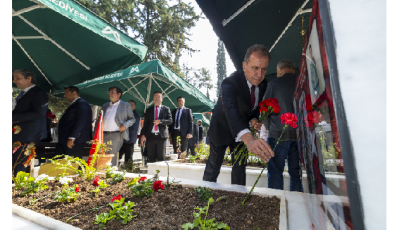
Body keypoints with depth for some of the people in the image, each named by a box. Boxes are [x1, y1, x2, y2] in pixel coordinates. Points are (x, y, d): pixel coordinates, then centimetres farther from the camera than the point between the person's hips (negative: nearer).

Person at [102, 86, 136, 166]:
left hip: (116, 135, -5)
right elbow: (101, 118, 24)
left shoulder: (126, 105, 8)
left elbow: (132, 119, 7)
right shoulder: (105, 105, 22)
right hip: (103, 135, 5)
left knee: (112, 158, -8)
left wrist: (125, 125, -13)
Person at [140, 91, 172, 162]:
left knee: (161, 157, 2)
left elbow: (170, 121, -1)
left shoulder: (166, 109, 8)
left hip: (161, 136, -2)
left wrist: (160, 121, -16)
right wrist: (143, 135, 0)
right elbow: (145, 123, 11)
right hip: (150, 136, 2)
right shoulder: (149, 110, 14)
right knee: (151, 158, 6)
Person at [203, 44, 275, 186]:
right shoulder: (230, 83, -34)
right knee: (214, 166, 6)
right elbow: (230, 109, -53)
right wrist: (249, 139, -69)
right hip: (222, 128, -5)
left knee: (240, 166, 13)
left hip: (242, 130, 6)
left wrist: (253, 119, -18)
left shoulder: (263, 84, -11)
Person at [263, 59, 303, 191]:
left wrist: (269, 128, 14)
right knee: (296, 174, 13)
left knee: (275, 174, 4)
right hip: (299, 135, 4)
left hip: (278, 134, -4)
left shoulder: (274, 83, 0)